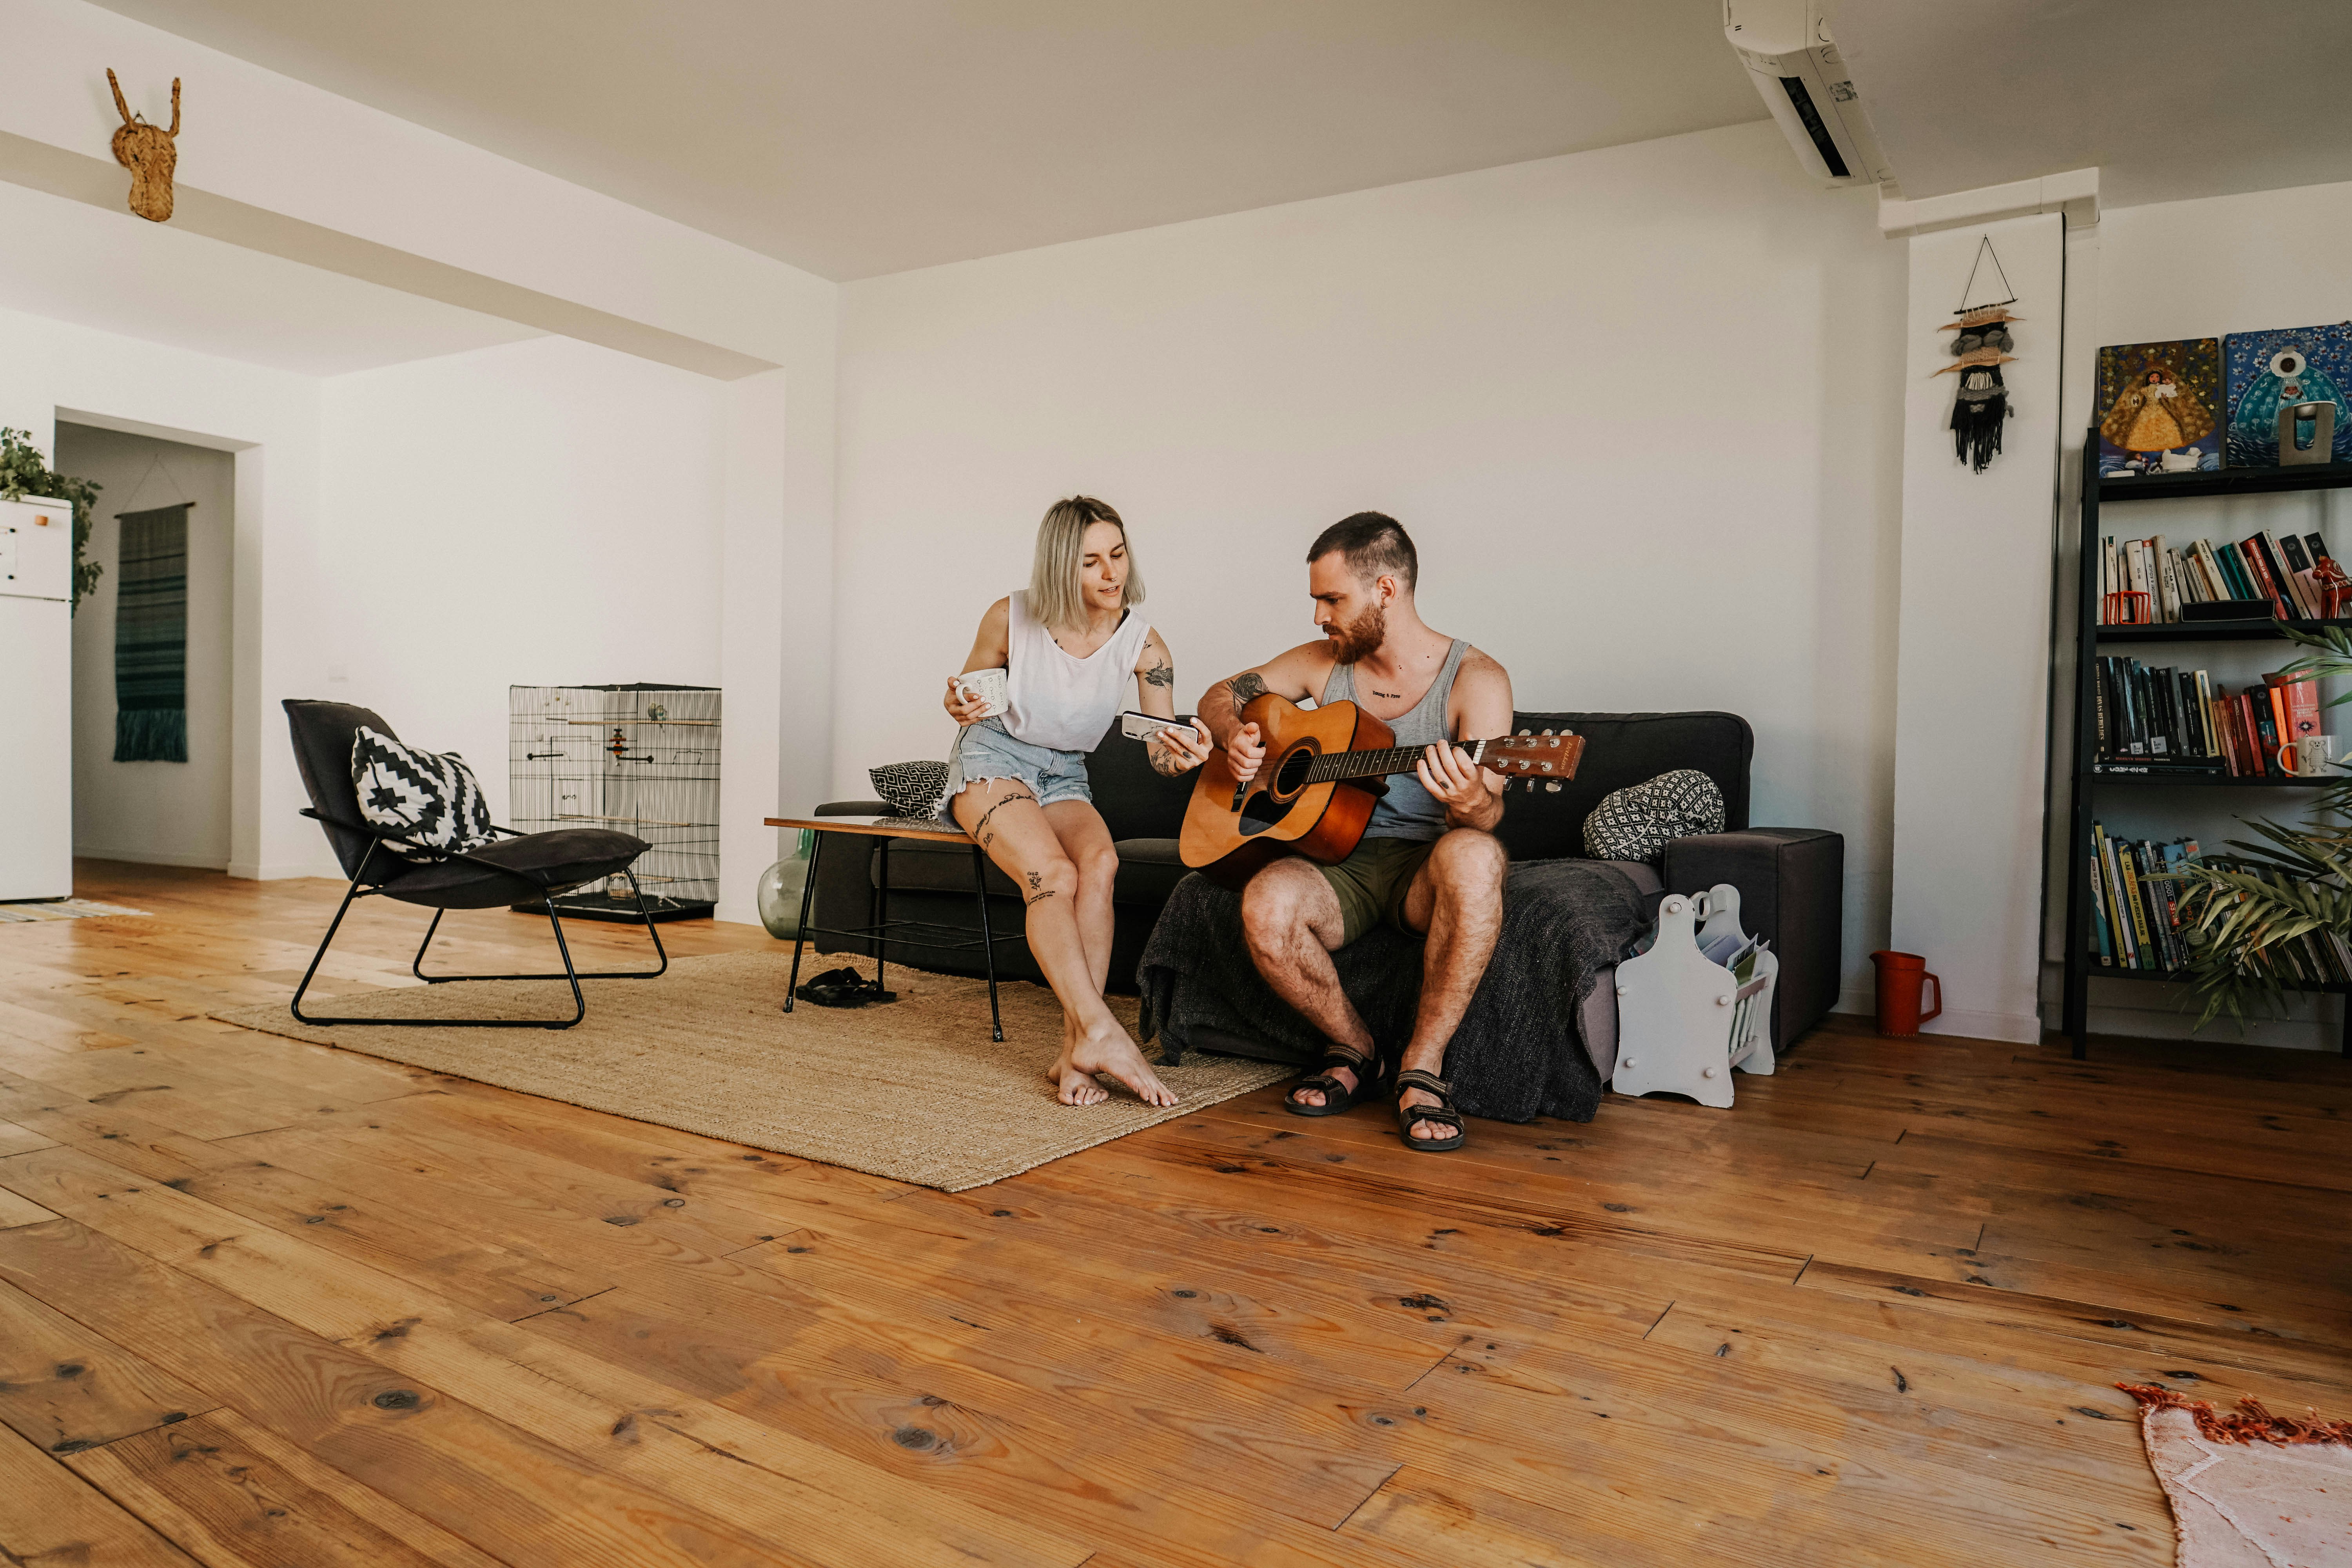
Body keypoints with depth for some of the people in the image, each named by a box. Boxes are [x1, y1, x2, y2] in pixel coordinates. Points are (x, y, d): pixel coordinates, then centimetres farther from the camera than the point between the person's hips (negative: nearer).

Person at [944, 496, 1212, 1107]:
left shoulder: (1143, 643, -9)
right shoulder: (1011, 618, -12)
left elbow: (1161, 747, -12)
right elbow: (968, 693, 4)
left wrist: (1179, 754, -36)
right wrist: (961, 708, -20)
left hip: (1065, 777, 2)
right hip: (992, 759, -2)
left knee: (1100, 861, -31)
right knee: (1054, 874, -31)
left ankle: (1076, 1050, -33)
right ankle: (1102, 1034, -36)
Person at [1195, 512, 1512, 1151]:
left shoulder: (1474, 679, -5)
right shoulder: (1321, 663, 9)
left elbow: (1488, 814, -15)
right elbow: (1219, 697, 21)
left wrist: (1470, 803, -40)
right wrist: (1235, 737, -3)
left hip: (1424, 866, -3)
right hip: (1337, 862, 3)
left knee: (1474, 856, -39)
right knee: (1267, 903, -32)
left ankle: (1423, 1065, -24)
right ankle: (1355, 1049, -5)